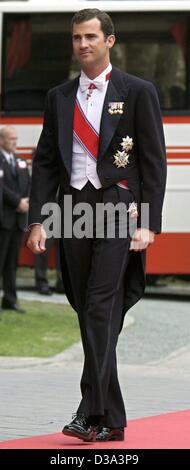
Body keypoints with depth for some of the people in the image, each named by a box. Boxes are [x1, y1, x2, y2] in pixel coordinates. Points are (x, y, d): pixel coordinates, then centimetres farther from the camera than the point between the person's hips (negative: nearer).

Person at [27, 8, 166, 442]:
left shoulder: (138, 93, 1)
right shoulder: (60, 97, 13)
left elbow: (154, 162, -2)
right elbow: (45, 161, 13)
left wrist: (148, 224, -10)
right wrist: (37, 220, 3)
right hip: (74, 208, 5)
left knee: (102, 308, -15)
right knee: (89, 313, 5)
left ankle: (91, 411, -19)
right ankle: (112, 419, 10)